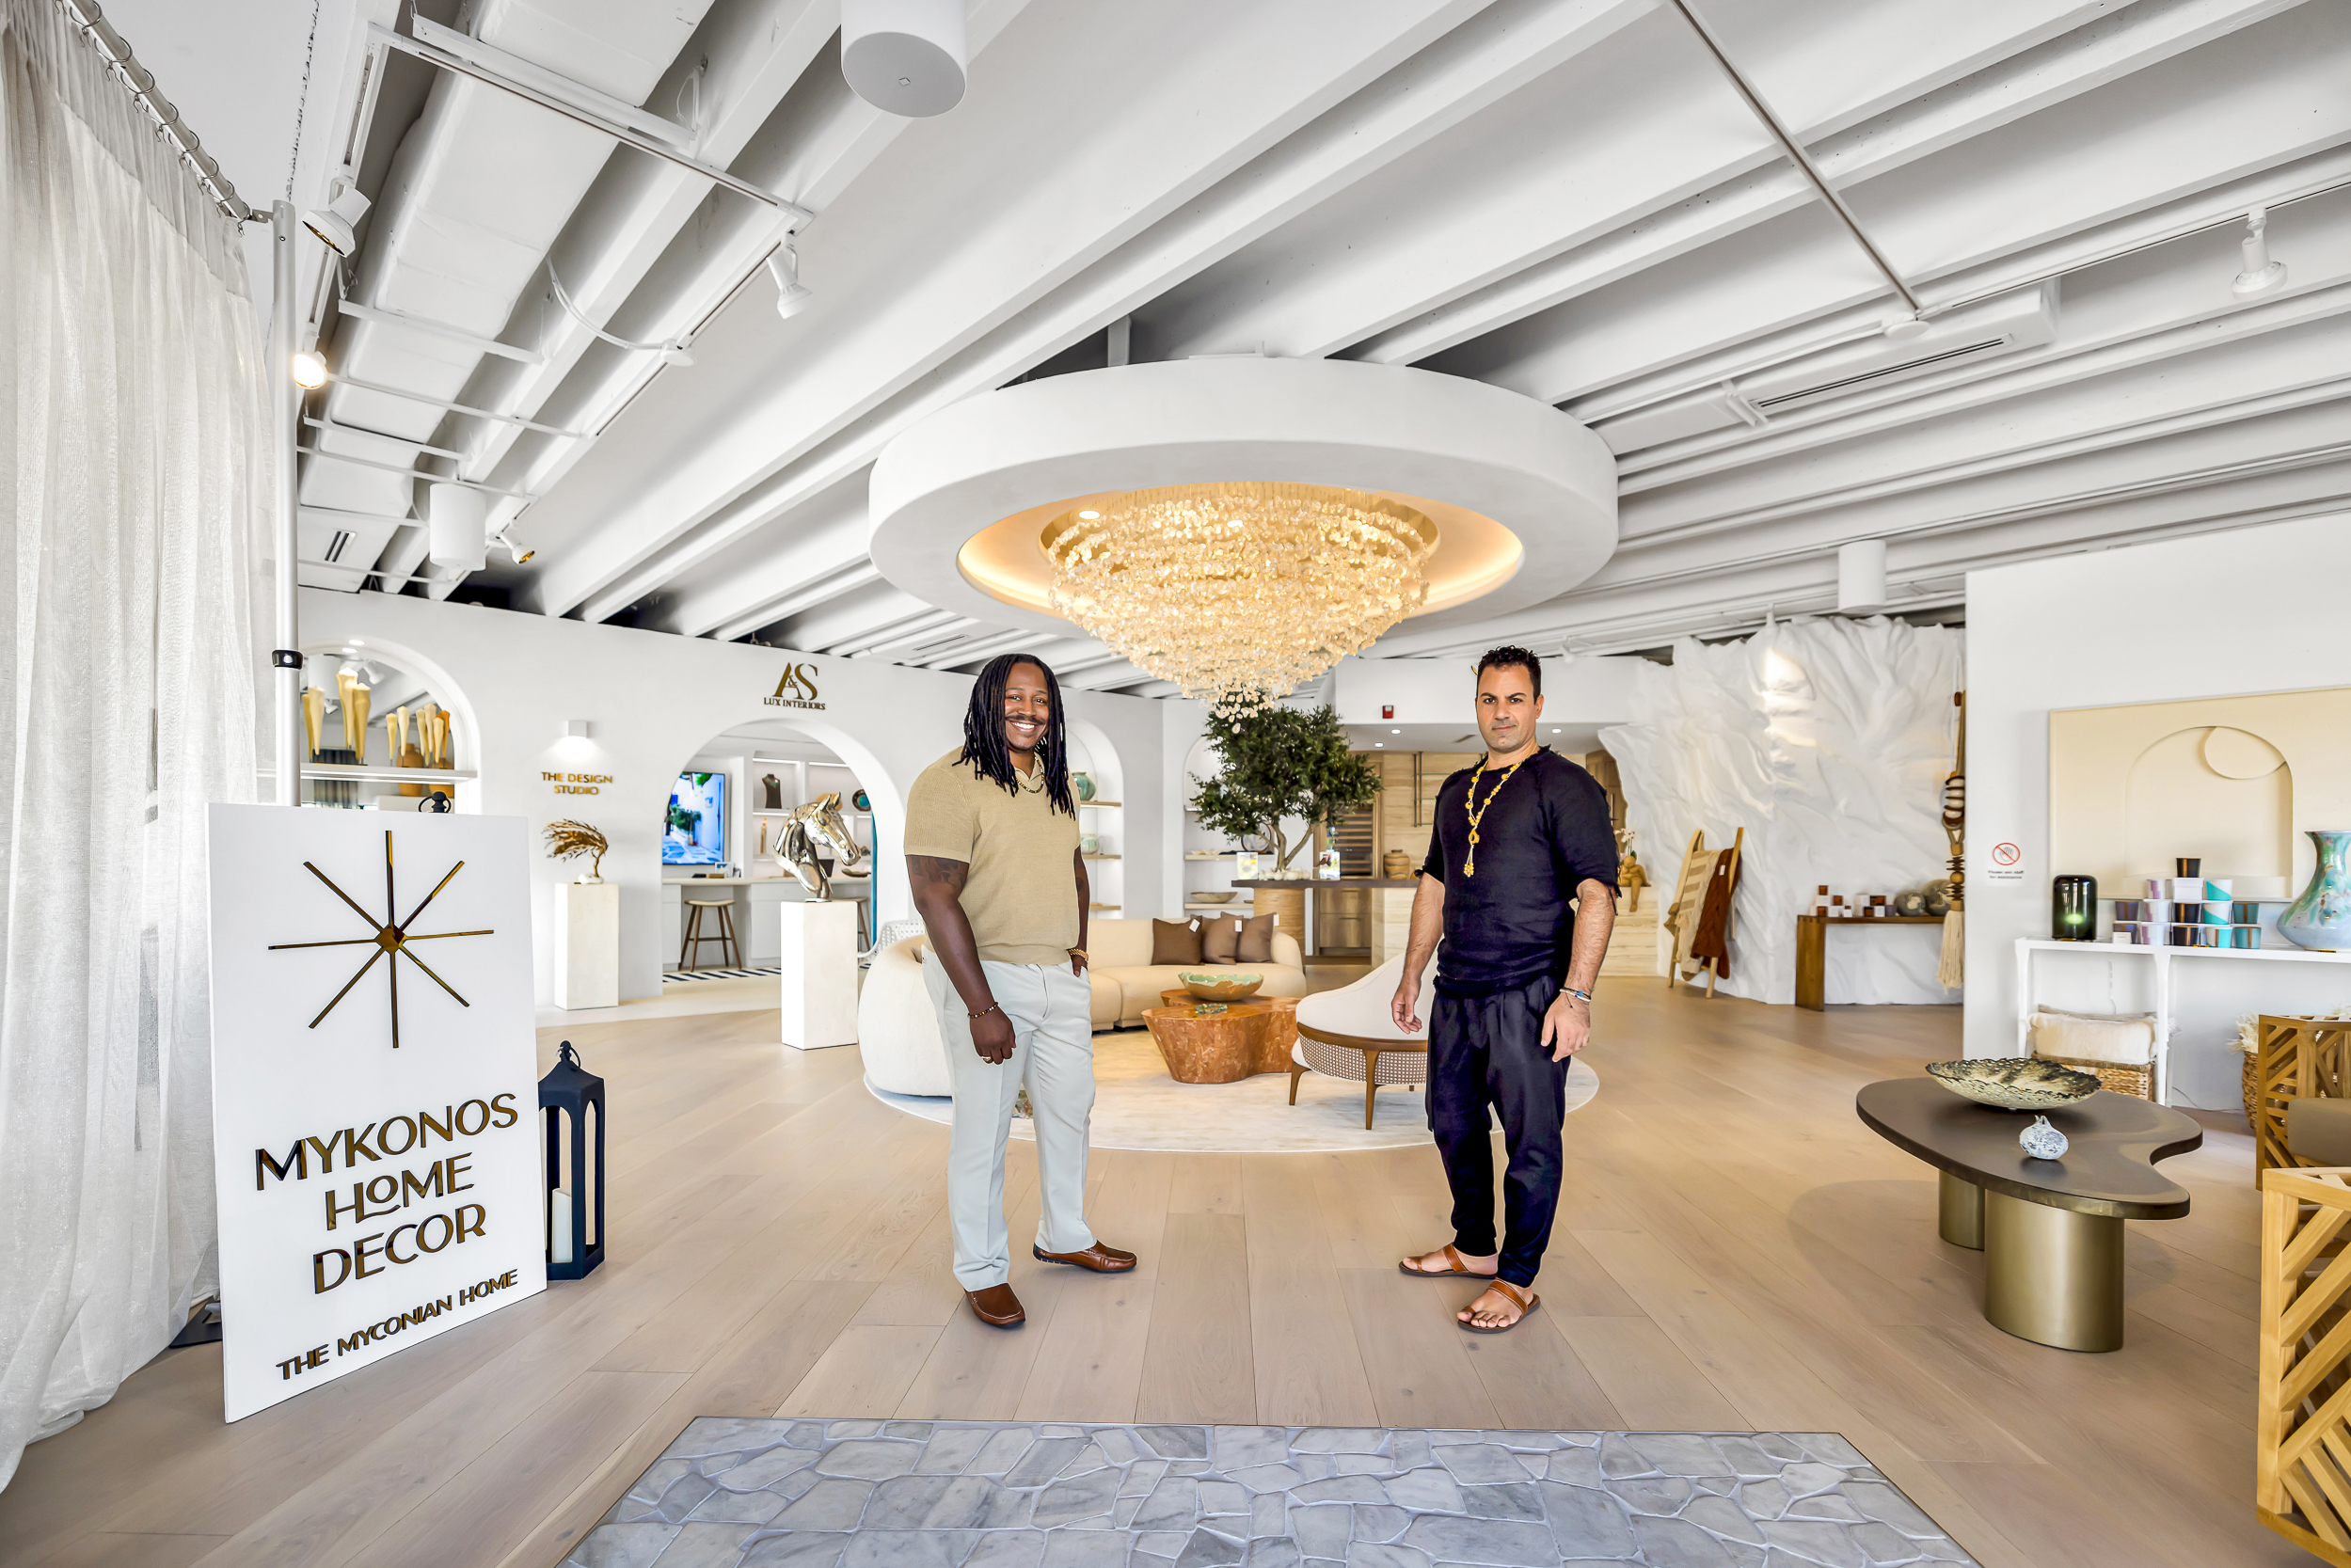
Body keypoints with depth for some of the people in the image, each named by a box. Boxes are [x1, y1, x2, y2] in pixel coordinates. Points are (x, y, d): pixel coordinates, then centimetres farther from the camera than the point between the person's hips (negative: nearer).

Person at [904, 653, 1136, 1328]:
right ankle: (982, 1270, 28)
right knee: (983, 1126, 6)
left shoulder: (1052, 779, 8)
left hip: (1061, 975, 8)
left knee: (1069, 1108, 19)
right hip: (982, 974, -7)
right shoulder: (949, 783, -17)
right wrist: (982, 1009, -22)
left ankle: (1064, 1235, 41)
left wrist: (1077, 944, 12)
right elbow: (935, 899, -21)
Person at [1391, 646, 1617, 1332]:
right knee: (1454, 1123, 17)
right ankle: (1475, 1247, 36)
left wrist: (1576, 995, -22)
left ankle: (1517, 1279, 21)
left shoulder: (1566, 786, -7)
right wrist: (1411, 976, 18)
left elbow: (1597, 893, -14)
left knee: (1531, 1139, 3)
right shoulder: (1456, 791, 14)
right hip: (1457, 992, 7)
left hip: (1528, 994, -7)